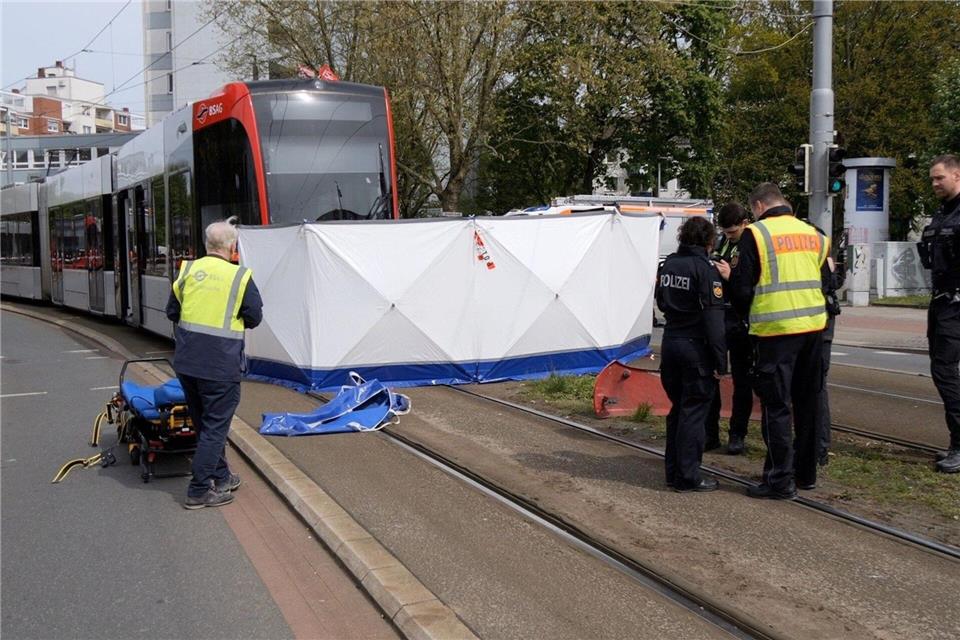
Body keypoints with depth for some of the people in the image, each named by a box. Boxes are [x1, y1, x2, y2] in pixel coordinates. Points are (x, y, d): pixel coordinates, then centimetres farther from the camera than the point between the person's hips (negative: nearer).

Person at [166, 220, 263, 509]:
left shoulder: (189, 270, 3)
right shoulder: (241, 276, -9)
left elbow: (172, 311, 11)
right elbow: (254, 318, -1)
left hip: (186, 362, 5)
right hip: (221, 363, -5)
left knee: (204, 422, 19)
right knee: (215, 426, 5)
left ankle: (221, 477, 32)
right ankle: (199, 490, 6)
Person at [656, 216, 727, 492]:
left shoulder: (667, 265, 8)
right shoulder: (705, 269, -14)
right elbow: (714, 317, -17)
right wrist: (721, 361, -15)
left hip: (670, 343, 7)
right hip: (695, 347, -7)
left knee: (677, 408, 16)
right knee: (693, 412, 0)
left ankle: (673, 471, 22)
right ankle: (687, 477, 5)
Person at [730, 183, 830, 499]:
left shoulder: (756, 233, -7)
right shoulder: (813, 234, 10)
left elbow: (743, 287, -6)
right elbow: (825, 281, 17)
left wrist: (748, 315, 12)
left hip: (775, 330, -6)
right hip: (813, 326, 6)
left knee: (776, 405, 1)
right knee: (807, 402, 16)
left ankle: (780, 481, 3)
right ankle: (806, 472, 27)